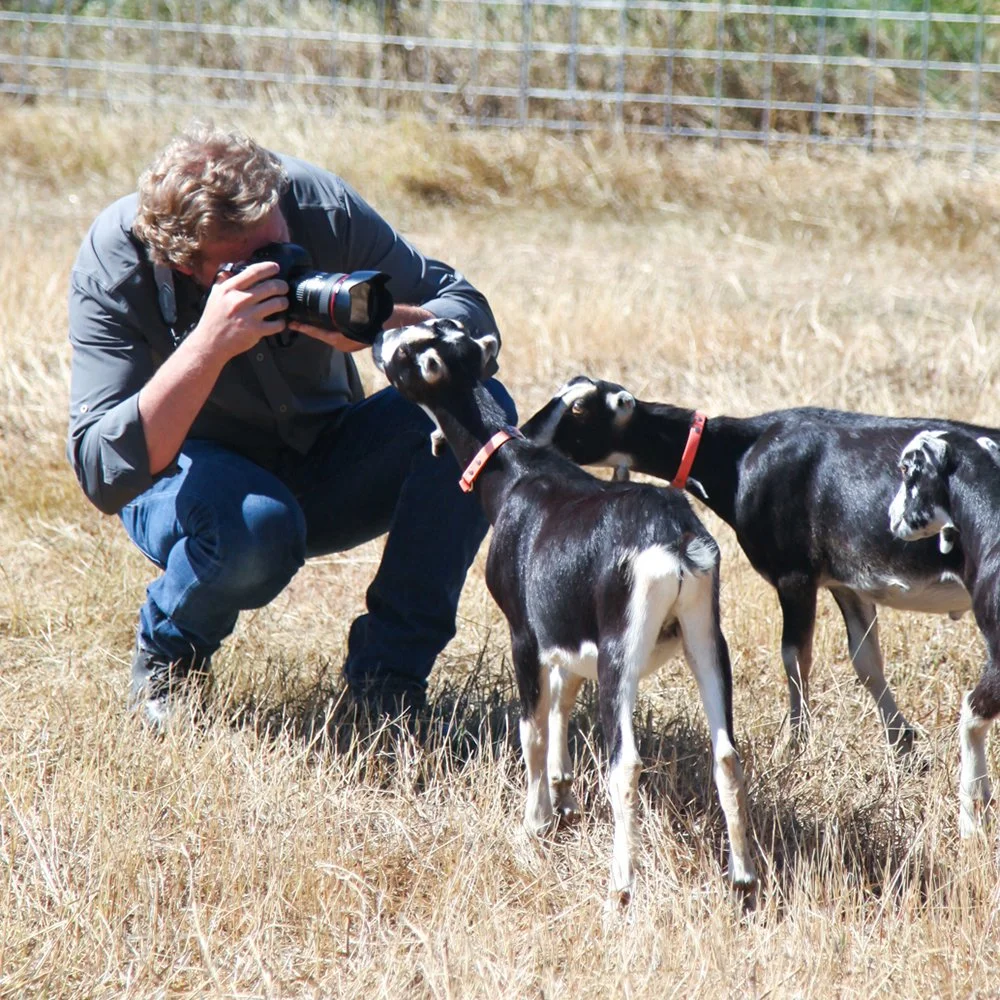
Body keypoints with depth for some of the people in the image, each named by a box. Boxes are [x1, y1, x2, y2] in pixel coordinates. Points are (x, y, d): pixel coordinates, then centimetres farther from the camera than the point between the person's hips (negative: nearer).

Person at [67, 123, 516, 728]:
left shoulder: (321, 203, -22)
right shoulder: (113, 263, -27)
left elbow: (474, 318, -16)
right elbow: (104, 476, -36)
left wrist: (377, 322, -38)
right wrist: (208, 346, -47)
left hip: (327, 466, 4)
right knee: (254, 528, -39)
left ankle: (390, 670, -12)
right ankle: (168, 655, -3)